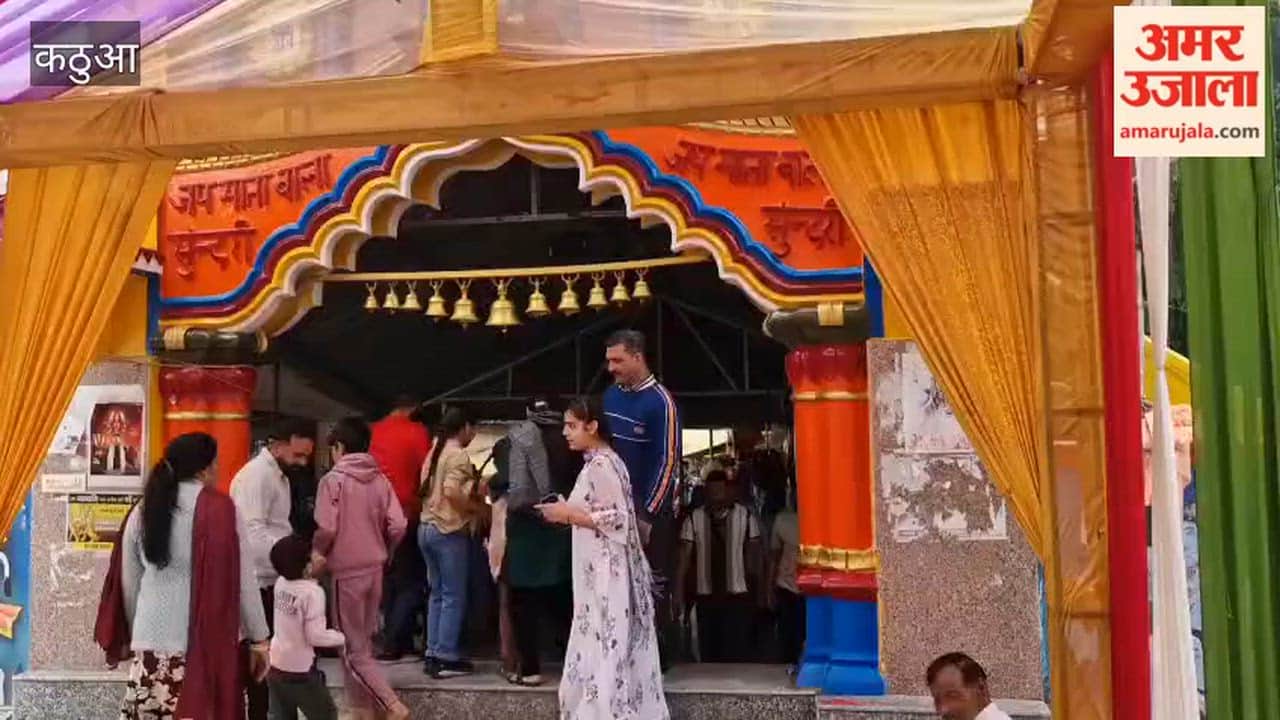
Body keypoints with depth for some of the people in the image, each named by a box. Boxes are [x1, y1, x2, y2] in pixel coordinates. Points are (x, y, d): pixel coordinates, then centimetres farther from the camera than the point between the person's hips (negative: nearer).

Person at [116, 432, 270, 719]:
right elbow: (243, 582, -5)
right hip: (208, 642, -4)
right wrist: (258, 638, 4)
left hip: (153, 642, 4)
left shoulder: (142, 513, 7)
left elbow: (129, 585, 15)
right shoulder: (221, 510, -7)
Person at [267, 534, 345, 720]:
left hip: (275, 666, 7)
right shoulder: (312, 592, -20)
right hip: (300, 671, -7)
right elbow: (315, 636, -20)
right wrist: (342, 637, -6)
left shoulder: (280, 583, 0)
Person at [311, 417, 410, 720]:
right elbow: (397, 526, -4)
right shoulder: (380, 479, 1)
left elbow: (326, 528, -17)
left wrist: (317, 552, 3)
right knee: (363, 643, 16)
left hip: (346, 571, -5)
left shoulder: (333, 480, -11)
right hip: (374, 569, 5)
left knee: (354, 649, 2)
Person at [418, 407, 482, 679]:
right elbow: (452, 491, -25)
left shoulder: (435, 452, 15)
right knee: (454, 596, -2)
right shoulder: (459, 455, -11)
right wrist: (474, 507, -11)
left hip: (427, 528, 9)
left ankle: (432, 654, 14)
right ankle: (446, 659, -1)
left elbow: (426, 488, 14)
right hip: (449, 531, -9)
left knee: (437, 594, 13)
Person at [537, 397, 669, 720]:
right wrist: (568, 510, 11)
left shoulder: (600, 464, -15)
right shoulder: (601, 462, 15)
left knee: (606, 653, -5)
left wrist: (569, 515, -14)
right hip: (599, 572, 10)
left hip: (606, 574, -10)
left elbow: (617, 519, -20)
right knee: (605, 650, 12)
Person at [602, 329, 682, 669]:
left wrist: (647, 516, -16)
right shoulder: (611, 395, 7)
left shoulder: (660, 402, -13)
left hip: (649, 512, -6)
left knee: (654, 586, 2)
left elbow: (668, 462, -15)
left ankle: (660, 655, 13)